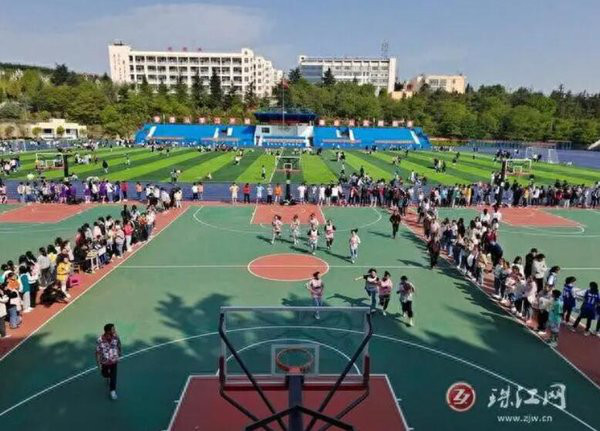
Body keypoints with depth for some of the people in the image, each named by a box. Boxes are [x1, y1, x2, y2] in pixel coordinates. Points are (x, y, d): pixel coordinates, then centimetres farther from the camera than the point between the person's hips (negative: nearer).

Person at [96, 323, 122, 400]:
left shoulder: (116, 337, -22)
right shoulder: (100, 340, -31)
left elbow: (118, 344, 0)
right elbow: (98, 352, -17)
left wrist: (119, 352, 17)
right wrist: (99, 364, -10)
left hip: (114, 360, 1)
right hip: (104, 361, -1)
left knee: (113, 376, 6)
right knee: (105, 374, 24)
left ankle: (112, 390, 28)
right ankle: (108, 376, 61)